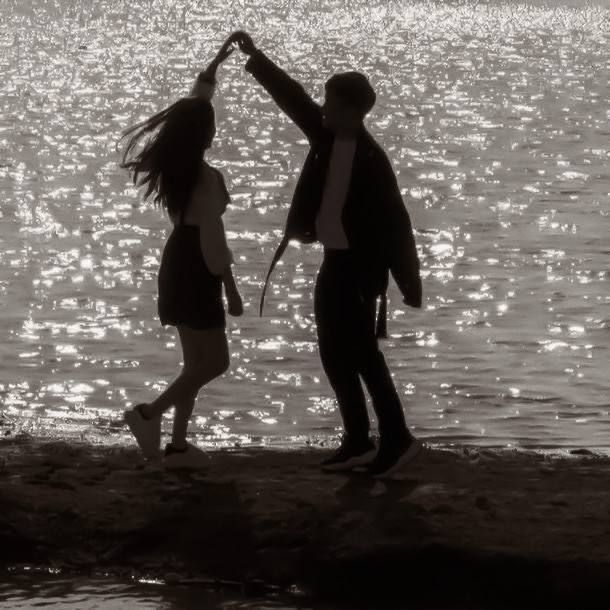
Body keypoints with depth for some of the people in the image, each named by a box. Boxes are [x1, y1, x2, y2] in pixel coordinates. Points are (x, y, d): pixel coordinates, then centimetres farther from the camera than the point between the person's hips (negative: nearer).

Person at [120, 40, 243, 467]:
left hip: (178, 267, 9)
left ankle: (178, 444, 14)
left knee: (196, 361, 14)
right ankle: (150, 413, -6)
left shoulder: (174, 165, 1)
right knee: (215, 362, -1)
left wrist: (215, 65, 23)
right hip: (196, 272, -9)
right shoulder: (207, 178, -23)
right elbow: (213, 241, -22)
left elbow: (193, 107, 18)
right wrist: (232, 290, -15)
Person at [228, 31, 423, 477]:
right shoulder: (327, 138, 2)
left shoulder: (372, 160, -17)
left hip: (359, 267, -8)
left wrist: (410, 284, -17)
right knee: (337, 355, 10)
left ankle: (396, 438, 1)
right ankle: (359, 442, 15)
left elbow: (396, 222, -17)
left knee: (360, 355, -6)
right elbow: (293, 97, 12)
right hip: (335, 261, 8)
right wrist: (255, 56, 10)